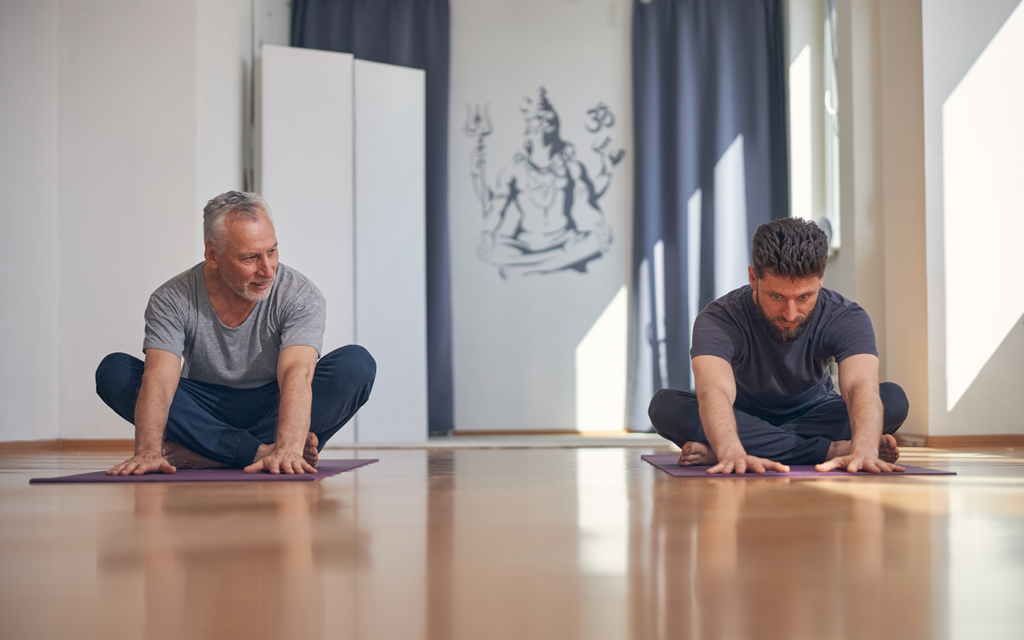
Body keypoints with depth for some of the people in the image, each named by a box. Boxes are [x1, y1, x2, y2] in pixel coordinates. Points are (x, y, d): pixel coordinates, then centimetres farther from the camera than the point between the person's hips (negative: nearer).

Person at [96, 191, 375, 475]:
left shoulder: (300, 295, -19)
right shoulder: (171, 300, -15)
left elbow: (296, 375, -35)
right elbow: (157, 379, -29)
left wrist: (287, 450, -53)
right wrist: (148, 450, -49)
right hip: (206, 412, 1)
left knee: (356, 364, -28)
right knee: (114, 371, -22)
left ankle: (203, 453, -31)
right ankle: (260, 450, -32)